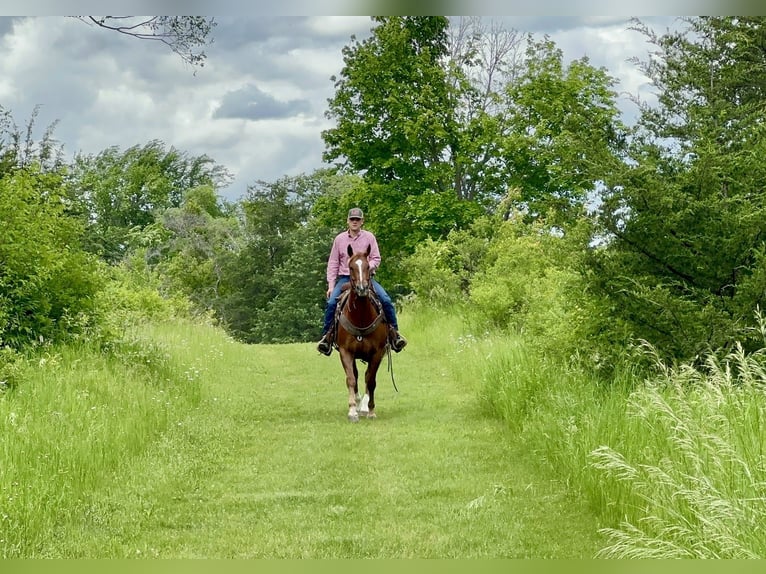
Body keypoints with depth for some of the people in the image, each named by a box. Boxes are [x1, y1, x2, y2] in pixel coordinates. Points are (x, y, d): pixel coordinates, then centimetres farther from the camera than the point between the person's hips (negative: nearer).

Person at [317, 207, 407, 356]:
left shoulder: (369, 237, 5)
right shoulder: (339, 239, 6)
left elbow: (376, 259, 4)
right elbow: (333, 264, 7)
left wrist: (368, 266, -19)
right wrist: (331, 285, -1)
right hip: (345, 278, 0)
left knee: (386, 300, -20)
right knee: (331, 303, -23)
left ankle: (394, 332, -7)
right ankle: (326, 336, -11)